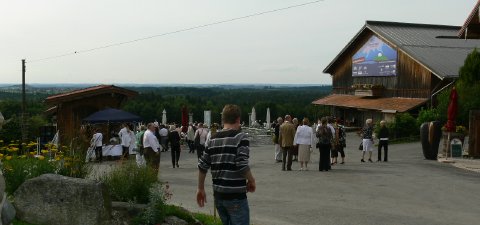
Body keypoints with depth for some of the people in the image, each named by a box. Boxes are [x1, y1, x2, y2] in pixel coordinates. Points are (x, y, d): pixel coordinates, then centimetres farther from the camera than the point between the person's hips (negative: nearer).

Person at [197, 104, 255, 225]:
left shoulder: (213, 139, 8)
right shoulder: (240, 137, -10)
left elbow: (202, 166, 9)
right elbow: (242, 165, -20)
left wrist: (200, 189, 18)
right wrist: (251, 181, -3)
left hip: (218, 195, 7)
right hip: (235, 196, -7)